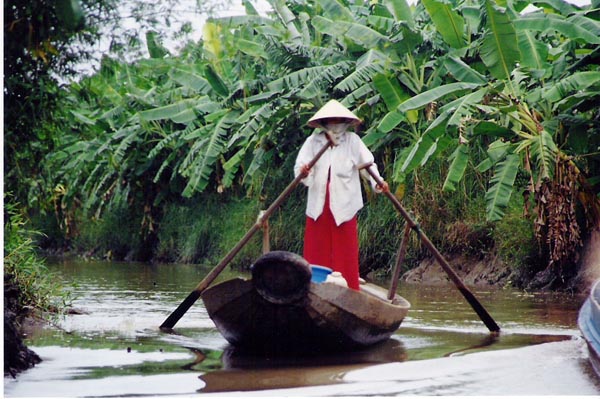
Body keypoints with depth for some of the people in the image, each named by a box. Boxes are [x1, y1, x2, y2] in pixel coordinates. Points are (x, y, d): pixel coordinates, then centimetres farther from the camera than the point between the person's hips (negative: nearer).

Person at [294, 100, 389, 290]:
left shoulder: (352, 140, 2)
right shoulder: (314, 141, 4)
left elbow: (367, 162, -7)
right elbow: (300, 164, -7)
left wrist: (377, 182, -27)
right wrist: (302, 172, -32)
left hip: (344, 207, -1)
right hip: (318, 207, 1)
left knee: (345, 252, 0)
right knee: (316, 254, 2)